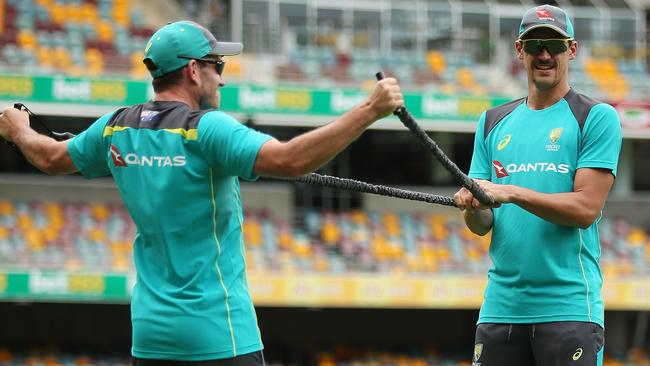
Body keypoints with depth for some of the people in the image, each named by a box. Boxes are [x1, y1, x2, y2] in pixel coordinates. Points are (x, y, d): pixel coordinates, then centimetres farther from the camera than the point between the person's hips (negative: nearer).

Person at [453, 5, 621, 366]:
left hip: (569, 306, -4)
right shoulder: (494, 122, 16)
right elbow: (482, 225, 12)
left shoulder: (597, 117, 1)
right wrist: (474, 207, -12)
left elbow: (586, 209, -10)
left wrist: (512, 193, -19)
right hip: (501, 306, 4)